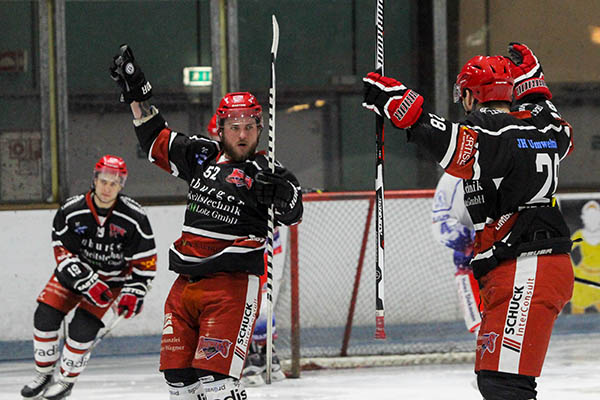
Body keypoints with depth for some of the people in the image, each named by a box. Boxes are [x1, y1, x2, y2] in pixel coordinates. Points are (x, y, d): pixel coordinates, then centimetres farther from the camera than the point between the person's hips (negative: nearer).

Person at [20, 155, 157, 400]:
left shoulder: (134, 218, -20)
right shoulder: (71, 211, -18)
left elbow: (145, 260, -11)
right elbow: (63, 252, -14)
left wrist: (133, 292, -19)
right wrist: (88, 283, -23)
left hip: (112, 279, -2)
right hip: (75, 271, 2)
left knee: (83, 328, -17)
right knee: (45, 315, -9)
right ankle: (44, 374, 12)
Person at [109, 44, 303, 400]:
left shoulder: (266, 172, -3)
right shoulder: (203, 156, 14)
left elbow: (292, 213, -17)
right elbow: (156, 140, 27)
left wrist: (283, 193, -38)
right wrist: (136, 91, 24)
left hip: (232, 284, -7)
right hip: (185, 284, 7)